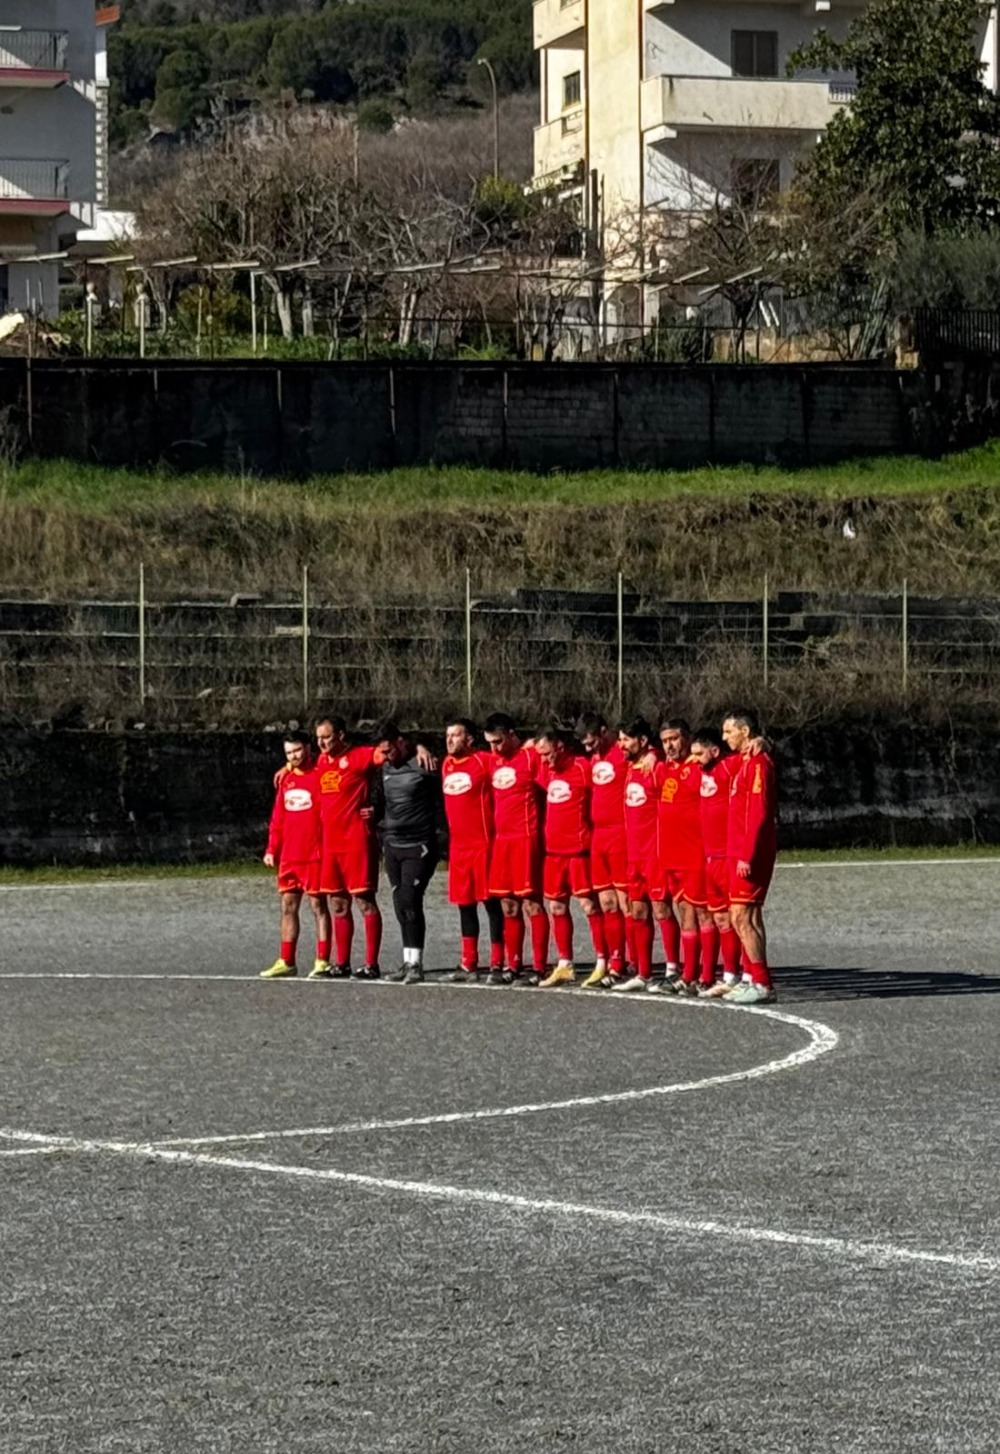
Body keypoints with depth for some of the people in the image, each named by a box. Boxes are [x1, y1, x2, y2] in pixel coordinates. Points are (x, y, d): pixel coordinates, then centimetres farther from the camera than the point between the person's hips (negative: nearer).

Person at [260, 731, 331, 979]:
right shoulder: (286, 780, 13)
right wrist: (271, 849, 13)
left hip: (314, 855, -7)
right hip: (289, 856, 7)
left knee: (318, 905, -2)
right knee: (288, 907, 10)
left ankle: (322, 962, 2)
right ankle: (286, 961, 16)